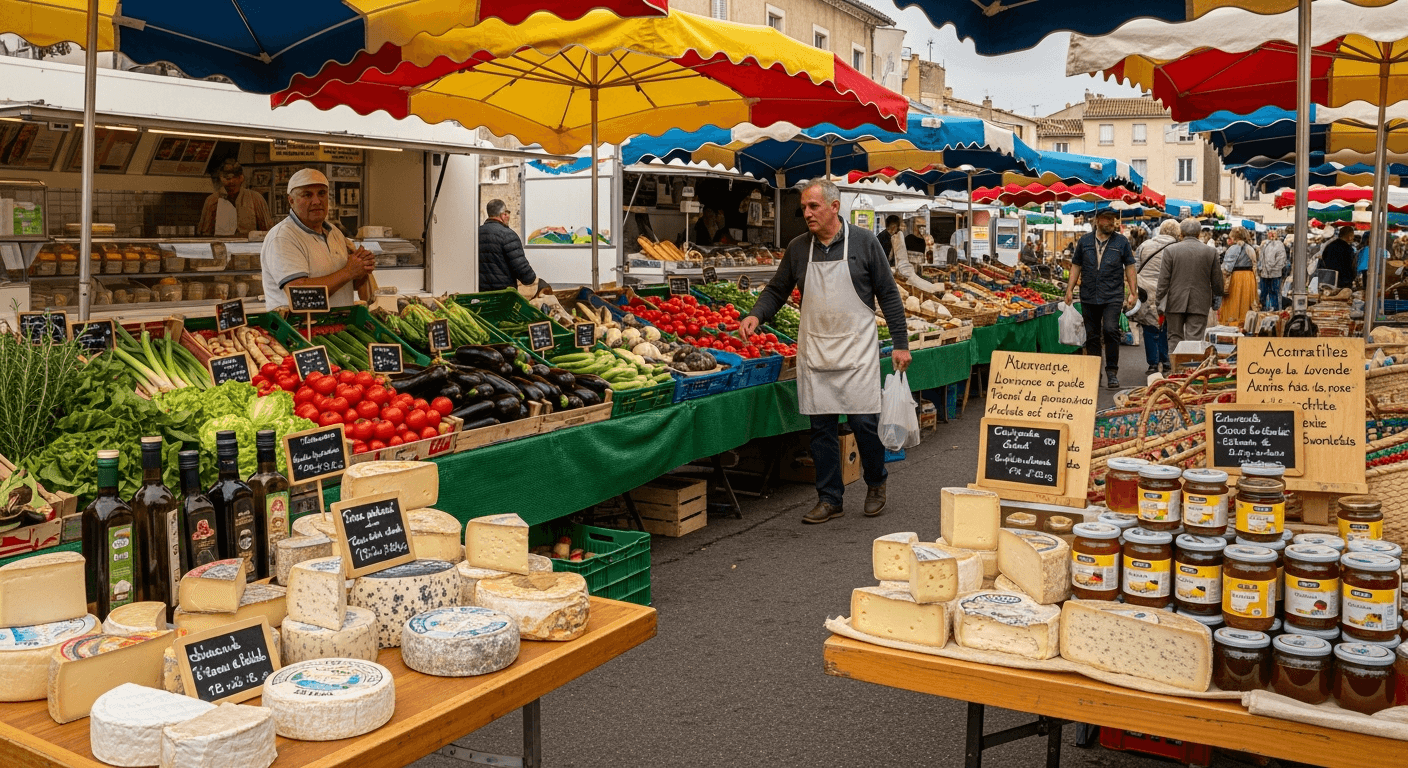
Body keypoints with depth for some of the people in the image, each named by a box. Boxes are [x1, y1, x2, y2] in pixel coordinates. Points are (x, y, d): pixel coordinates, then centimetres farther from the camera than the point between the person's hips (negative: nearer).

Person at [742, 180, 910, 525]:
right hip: (814, 351, 3)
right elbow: (777, 290, 14)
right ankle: (829, 499, 15)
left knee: (864, 420, -2)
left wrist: (900, 342, -2)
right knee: (821, 426, 5)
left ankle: (876, 486, 22)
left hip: (856, 350, -3)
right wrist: (756, 315, -6)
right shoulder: (798, 248, 5)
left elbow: (888, 294, 1)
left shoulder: (863, 242, -2)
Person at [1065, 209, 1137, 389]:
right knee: (1092, 336, 6)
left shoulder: (1121, 242, 6)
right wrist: (1070, 289, 6)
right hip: (1089, 297, 2)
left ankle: (1112, 372, -6)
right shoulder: (1084, 241, 9)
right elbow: (1076, 266, 13)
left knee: (1111, 330, -17)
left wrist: (1133, 292, 3)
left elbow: (1129, 267, 8)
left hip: (1112, 297, -2)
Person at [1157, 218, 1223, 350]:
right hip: (1200, 304, 0)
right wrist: (1217, 299, 20)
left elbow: (1163, 280, -5)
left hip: (1175, 303, 0)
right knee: (1195, 339, 0)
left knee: (1175, 338, 10)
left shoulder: (1171, 250, -4)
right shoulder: (1211, 251, 1)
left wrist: (1158, 300, 1)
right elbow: (1217, 281, 6)